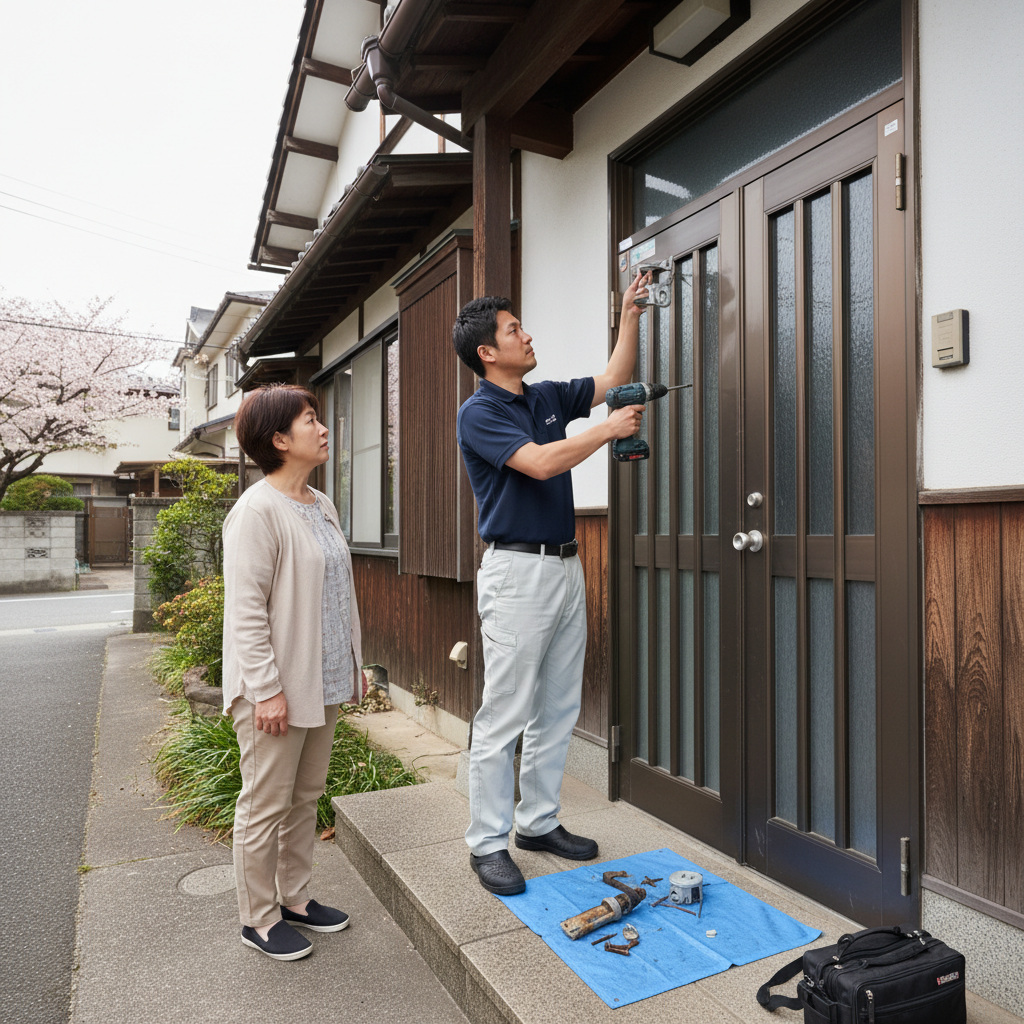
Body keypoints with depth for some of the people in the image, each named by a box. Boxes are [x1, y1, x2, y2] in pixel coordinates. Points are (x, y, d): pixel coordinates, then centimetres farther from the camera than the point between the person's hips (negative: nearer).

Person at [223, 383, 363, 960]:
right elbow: (245, 609, -19)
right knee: (267, 805, 7)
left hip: (323, 683, 8)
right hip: (276, 688, -8)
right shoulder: (258, 511, -16)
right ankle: (259, 919, 26)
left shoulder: (321, 505, 11)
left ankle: (295, 897, 36)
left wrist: (352, 663, 17)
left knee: (307, 797, 19)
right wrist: (267, 688, -21)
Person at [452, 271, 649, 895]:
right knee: (504, 715, -2)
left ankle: (539, 822, 26)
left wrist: (630, 314, 17)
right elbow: (540, 462, -22)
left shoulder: (547, 397, 15)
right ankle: (488, 842, 11)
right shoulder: (479, 413, -9)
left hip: (566, 566, 8)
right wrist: (612, 429, -12)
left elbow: (613, 380, 24)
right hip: (517, 570, -8)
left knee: (559, 709, 13)